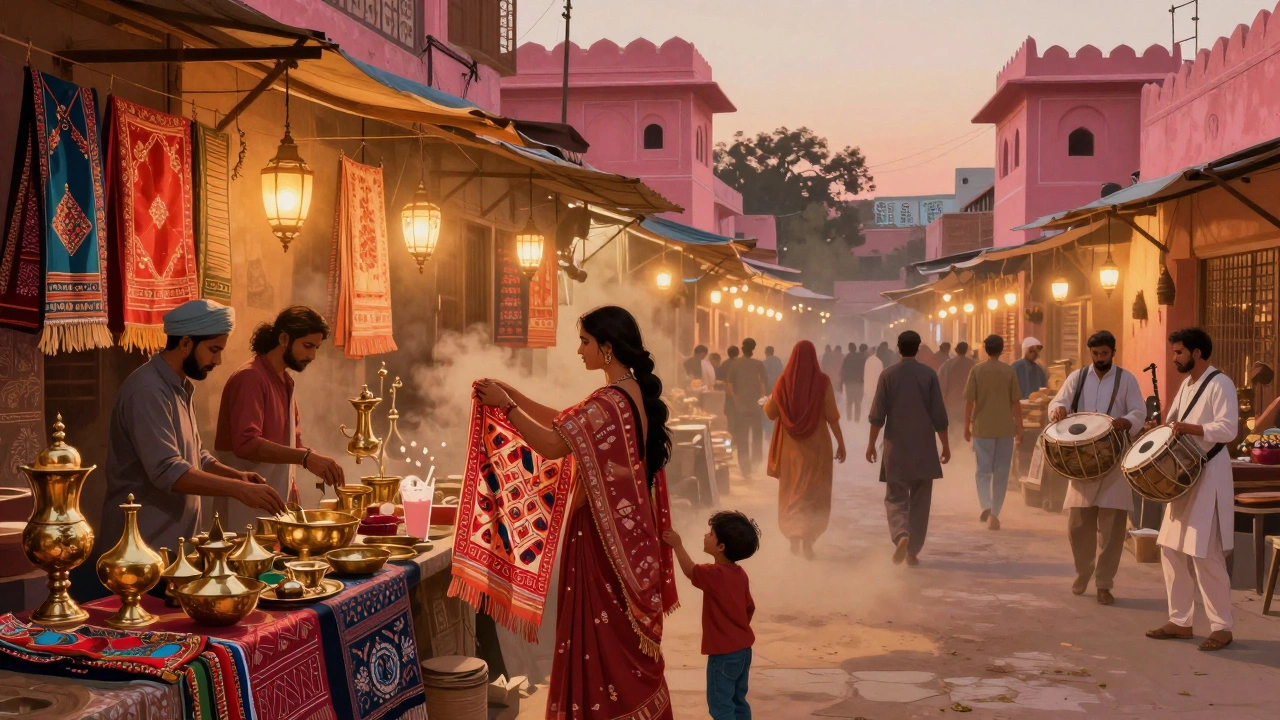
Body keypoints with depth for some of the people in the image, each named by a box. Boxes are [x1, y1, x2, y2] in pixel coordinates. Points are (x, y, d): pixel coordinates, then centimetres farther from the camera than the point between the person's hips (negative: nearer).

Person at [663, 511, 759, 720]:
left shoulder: (715, 574, -20)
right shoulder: (740, 574, 4)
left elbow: (690, 571, -4)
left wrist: (677, 545, 5)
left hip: (724, 653, -8)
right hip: (743, 649, 8)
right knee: (738, 701, 17)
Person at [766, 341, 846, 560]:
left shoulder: (784, 381, -5)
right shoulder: (822, 381, -10)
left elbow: (771, 413, 1)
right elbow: (832, 415, -9)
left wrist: (766, 403, 24)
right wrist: (841, 442, 0)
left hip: (791, 444, 2)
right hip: (817, 443, -2)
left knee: (792, 491, 17)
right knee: (814, 492, 8)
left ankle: (794, 537, 14)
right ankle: (807, 540, -1)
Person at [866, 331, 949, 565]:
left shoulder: (888, 375, -3)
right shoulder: (928, 374, -3)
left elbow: (877, 414, -4)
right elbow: (938, 414, -2)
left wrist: (871, 443, 4)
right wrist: (945, 444, 6)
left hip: (896, 446, 0)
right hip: (923, 447, 0)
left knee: (895, 497, 5)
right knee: (920, 501, 10)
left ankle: (901, 535, -21)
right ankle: (913, 550, 10)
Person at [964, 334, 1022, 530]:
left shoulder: (977, 370, -3)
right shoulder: (1009, 371, -2)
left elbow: (969, 401, -4)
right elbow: (1016, 402, -1)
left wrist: (967, 426, 5)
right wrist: (1019, 428, 7)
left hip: (982, 428, 0)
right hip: (1005, 428, 0)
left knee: (983, 471, 7)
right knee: (1001, 473, 9)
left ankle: (986, 506, -16)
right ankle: (994, 514, 10)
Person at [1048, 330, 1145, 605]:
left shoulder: (1126, 379, 2)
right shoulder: (1077, 377, 9)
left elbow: (1140, 411, -5)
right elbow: (1058, 402, 4)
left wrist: (1126, 422, -28)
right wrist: (1058, 409, -21)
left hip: (1115, 460, -2)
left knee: (1112, 524, -3)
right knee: (1078, 522, 5)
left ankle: (1104, 583, 7)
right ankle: (1083, 572, 27)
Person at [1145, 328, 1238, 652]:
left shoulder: (1220, 384, -13)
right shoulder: (1187, 384, 15)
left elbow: (1227, 429, -22)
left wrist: (1189, 428, -32)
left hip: (1209, 477, -9)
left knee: (1206, 555, -7)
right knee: (1172, 550, 10)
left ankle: (1221, 627, 2)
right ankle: (1180, 621, 19)